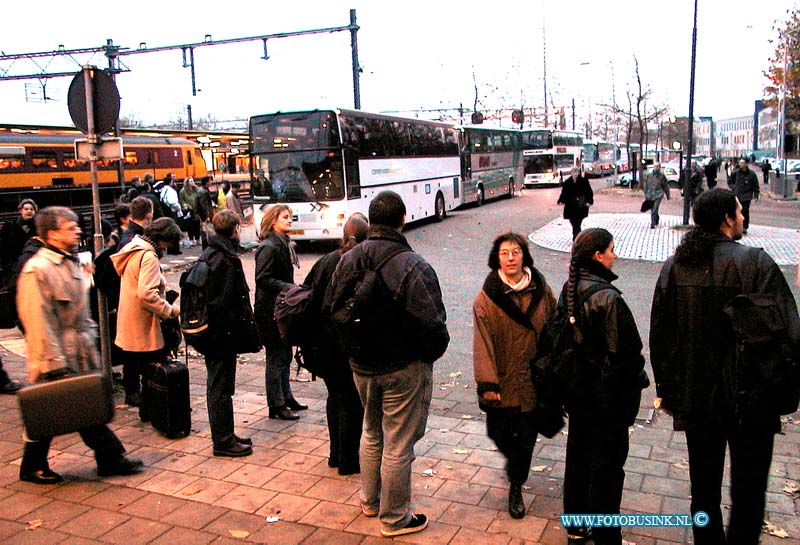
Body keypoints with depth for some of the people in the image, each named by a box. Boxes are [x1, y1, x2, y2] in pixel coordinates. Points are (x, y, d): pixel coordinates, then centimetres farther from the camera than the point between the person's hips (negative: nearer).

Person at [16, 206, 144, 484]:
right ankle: (32, 467, 26)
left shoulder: (72, 262, 10)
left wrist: (90, 341, 19)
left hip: (80, 355, 8)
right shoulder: (37, 270, -19)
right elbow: (38, 322, -21)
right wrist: (55, 364, -21)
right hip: (55, 359, -8)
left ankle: (110, 458, 20)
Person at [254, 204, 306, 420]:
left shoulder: (284, 244, 13)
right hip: (270, 311, -10)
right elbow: (263, 279, -23)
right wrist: (289, 289, -25)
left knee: (285, 355, 18)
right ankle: (277, 405, 10)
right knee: (276, 358, 0)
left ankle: (286, 398, 31)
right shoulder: (268, 247, -17)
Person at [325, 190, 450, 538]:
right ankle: (394, 519, 23)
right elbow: (431, 324, -25)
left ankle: (370, 500, 42)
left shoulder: (347, 260, -1)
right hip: (404, 369, -6)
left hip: (361, 366, 7)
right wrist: (431, 354, -5)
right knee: (398, 445, 8)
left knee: (372, 434, 25)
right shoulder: (413, 266, -23)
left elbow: (331, 310, 8)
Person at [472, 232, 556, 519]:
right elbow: (482, 343, -12)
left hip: (533, 379, 2)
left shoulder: (541, 290, -2)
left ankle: (516, 486, 30)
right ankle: (513, 457, 46)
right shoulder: (486, 297, -10)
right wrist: (487, 383, -15)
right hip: (502, 379, -1)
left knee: (526, 436, 8)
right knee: (498, 433, 10)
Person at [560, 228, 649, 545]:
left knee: (578, 457, 20)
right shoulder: (608, 299, -25)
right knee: (607, 466, 7)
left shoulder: (568, 290, -1)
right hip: (609, 396, -8)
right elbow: (626, 351, -20)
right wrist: (639, 381, -2)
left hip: (577, 393, 8)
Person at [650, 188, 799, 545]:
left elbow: (658, 337, 6)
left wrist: (665, 388, 16)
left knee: (704, 489, 17)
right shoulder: (755, 262, -14)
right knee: (747, 490, 10)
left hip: (694, 398, 5)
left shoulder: (673, 267, 1)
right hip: (748, 398, -4)